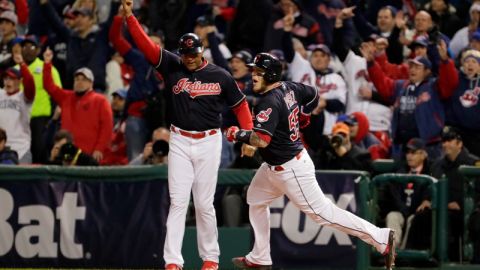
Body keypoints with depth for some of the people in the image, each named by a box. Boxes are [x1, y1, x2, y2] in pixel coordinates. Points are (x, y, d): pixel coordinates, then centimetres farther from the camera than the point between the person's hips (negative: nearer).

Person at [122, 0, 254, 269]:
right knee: (178, 202, -4)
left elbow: (240, 104, 6)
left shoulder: (221, 76, -3)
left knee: (204, 204, 3)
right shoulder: (172, 67, -1)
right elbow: (146, 45, -9)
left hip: (209, 143, -1)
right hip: (180, 142, 1)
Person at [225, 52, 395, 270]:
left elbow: (261, 140, -32)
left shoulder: (269, 102, -25)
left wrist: (238, 134, -16)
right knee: (256, 201, 22)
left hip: (291, 169, -11)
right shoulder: (289, 88, 2)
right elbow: (313, 95, 21)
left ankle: (381, 238, -6)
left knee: (321, 213, -6)